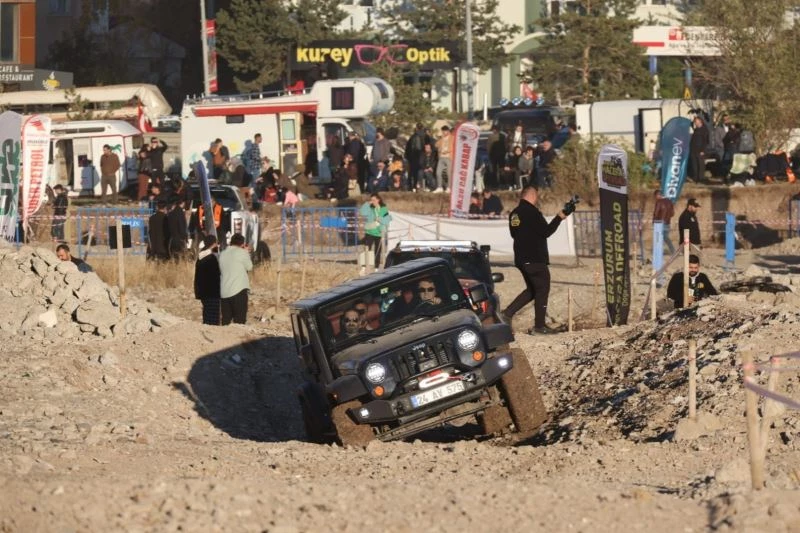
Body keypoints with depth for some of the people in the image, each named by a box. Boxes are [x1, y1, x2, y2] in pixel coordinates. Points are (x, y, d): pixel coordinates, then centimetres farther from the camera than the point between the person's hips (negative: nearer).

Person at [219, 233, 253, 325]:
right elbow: (249, 267, 2)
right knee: (239, 320, -4)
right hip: (239, 290, -5)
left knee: (226, 321, 7)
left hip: (224, 292, 5)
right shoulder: (241, 252, -6)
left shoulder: (222, 254, 11)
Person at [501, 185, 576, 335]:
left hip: (521, 259, 8)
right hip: (536, 259, -8)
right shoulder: (532, 212, -17)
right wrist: (561, 216, -14)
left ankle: (507, 314, 7)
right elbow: (546, 231, -19)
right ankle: (539, 325, 4)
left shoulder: (514, 213, 9)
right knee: (542, 289, 2)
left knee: (532, 290, 18)